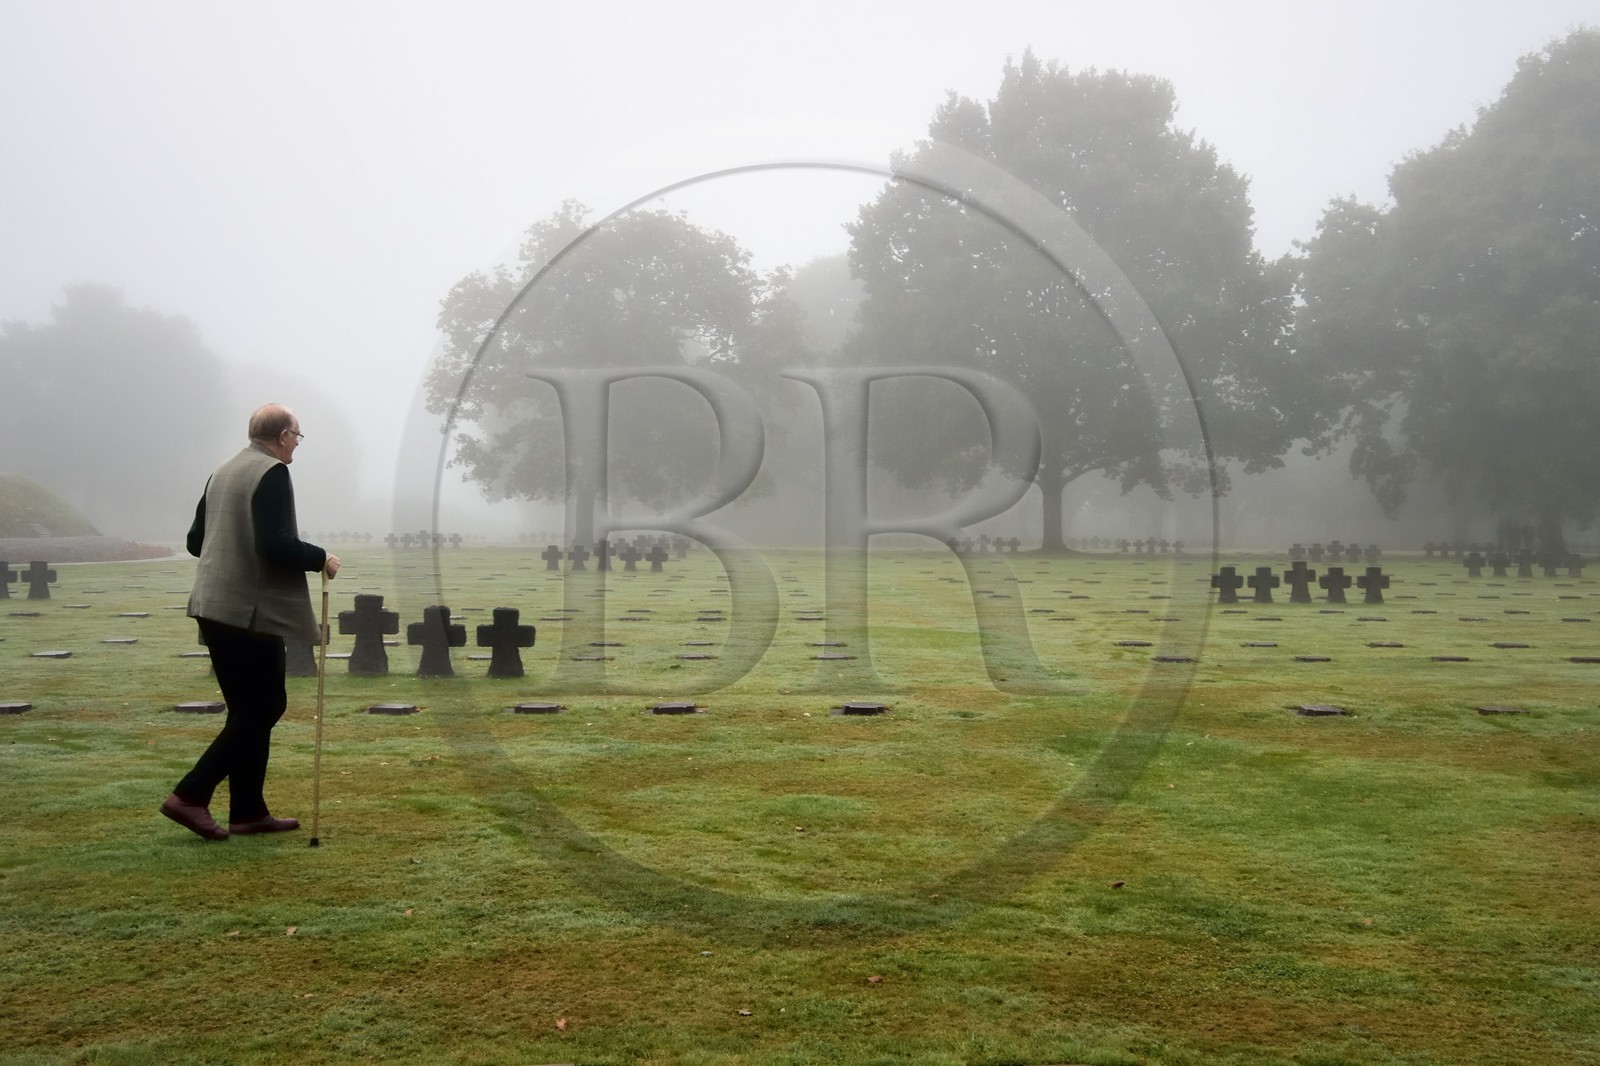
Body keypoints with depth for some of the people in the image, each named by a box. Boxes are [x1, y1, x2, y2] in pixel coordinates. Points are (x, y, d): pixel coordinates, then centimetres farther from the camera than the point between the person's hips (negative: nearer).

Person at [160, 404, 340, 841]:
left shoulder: (222, 472, 14)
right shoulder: (273, 473, -13)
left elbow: (196, 539, 18)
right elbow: (275, 543, -23)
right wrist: (320, 558, -9)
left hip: (214, 607, 9)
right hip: (251, 611, -9)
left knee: (248, 709, 13)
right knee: (265, 706, 0)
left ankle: (248, 810, 17)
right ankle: (191, 795, -3)